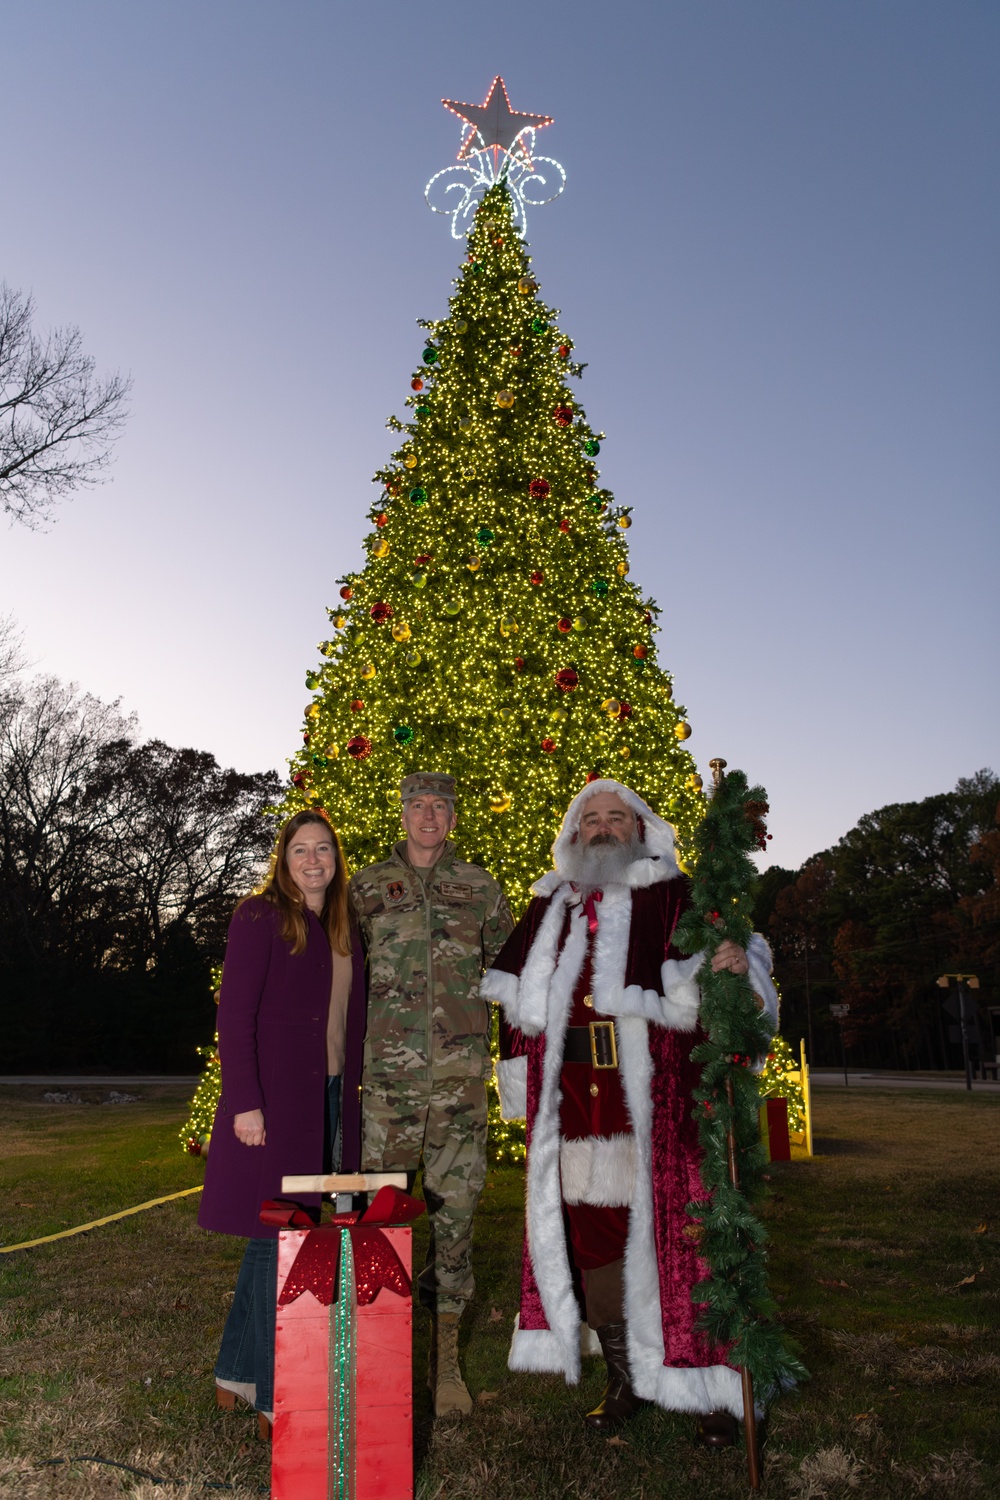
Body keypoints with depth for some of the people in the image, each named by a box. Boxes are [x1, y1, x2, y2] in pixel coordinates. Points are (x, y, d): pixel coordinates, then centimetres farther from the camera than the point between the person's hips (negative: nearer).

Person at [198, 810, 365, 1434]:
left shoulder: (345, 930, 12)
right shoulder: (261, 917, -8)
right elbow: (235, 1015, -12)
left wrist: (353, 1090, 11)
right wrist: (245, 1101, -17)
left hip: (328, 1101, 7)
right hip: (274, 1100, -7)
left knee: (279, 1238, 15)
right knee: (279, 1238, -1)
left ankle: (238, 1371, 31)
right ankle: (280, 1398, 12)